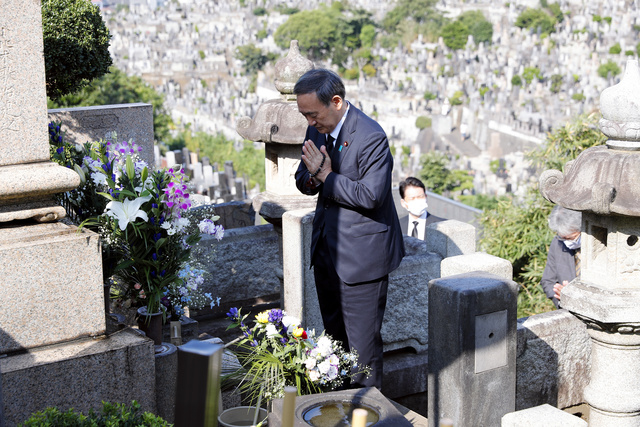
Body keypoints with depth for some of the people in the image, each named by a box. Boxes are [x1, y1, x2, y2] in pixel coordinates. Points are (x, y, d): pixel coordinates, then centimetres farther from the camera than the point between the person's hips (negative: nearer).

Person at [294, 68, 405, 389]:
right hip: (326, 247, 8)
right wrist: (312, 178, -13)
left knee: (362, 339, 0)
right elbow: (303, 181, 10)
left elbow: (371, 196, -25)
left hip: (361, 253, -8)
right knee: (334, 333, 20)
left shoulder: (371, 137, -21)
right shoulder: (316, 130, 4)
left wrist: (327, 176, -22)